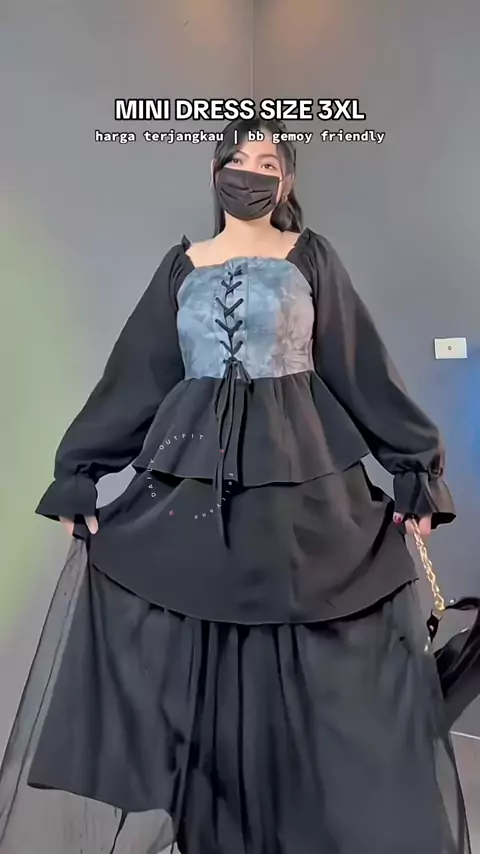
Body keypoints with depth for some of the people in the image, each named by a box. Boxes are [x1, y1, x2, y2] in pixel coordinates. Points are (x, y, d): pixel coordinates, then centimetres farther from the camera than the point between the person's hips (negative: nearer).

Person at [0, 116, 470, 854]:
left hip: (302, 473, -2)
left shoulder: (311, 257, 5)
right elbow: (133, 376, 8)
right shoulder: (181, 266, 10)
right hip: (195, 472, 2)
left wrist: (416, 467, -2)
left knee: (316, 664, 4)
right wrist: (78, 473, 5)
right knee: (196, 661, 8)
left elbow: (364, 369, 3)